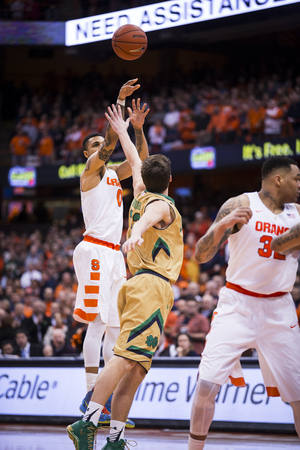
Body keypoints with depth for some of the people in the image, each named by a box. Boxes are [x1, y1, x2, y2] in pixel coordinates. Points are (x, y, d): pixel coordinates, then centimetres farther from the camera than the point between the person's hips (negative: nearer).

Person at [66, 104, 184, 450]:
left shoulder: (141, 196, 20)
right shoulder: (162, 204, -2)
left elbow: (135, 162, 37)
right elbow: (147, 219, -26)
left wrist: (122, 131, 52)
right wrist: (136, 234, -48)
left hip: (138, 284, 9)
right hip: (153, 285, -9)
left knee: (135, 370, 3)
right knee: (126, 358, -19)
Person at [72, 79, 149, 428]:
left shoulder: (114, 173, 20)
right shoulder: (90, 171, -3)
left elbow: (141, 157, 15)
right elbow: (110, 143, -17)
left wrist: (138, 126, 0)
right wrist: (119, 103, -21)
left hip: (114, 253, 9)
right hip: (95, 251, -9)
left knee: (116, 326, 6)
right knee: (99, 323, -14)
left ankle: (109, 398, 8)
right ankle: (91, 396, -12)